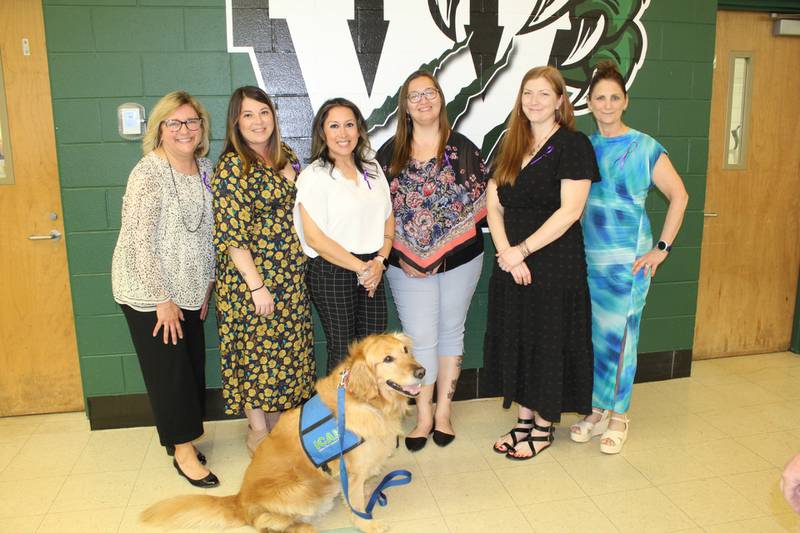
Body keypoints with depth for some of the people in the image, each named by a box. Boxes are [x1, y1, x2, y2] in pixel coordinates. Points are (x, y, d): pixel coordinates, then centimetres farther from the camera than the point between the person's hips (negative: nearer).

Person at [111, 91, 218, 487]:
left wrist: (208, 283, 10)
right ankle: (183, 450, 17)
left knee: (193, 365, 12)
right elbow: (138, 241, -19)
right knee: (169, 370, 2)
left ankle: (182, 439, 30)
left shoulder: (205, 169, 5)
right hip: (149, 293, -6)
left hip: (188, 290, 7)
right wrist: (162, 299, -18)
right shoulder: (148, 174, -16)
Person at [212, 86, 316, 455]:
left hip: (291, 275, 7)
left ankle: (278, 421, 34)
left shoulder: (286, 155, 8)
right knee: (255, 348, 6)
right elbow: (232, 234, -18)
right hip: (252, 276, -7)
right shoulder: (232, 167, -14)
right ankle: (258, 430, 24)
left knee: (286, 345, 15)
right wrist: (256, 285, -20)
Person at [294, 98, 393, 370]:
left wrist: (379, 261, -3)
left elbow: (388, 218, 13)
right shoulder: (314, 176, -9)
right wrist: (361, 267, -13)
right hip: (332, 273, -5)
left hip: (372, 271, 5)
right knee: (343, 353, 5)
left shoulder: (372, 167, 9)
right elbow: (314, 238, -14)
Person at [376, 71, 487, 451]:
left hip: (459, 261, 1)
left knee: (451, 333, 11)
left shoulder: (463, 148, 1)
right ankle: (424, 416, 17)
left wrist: (443, 251, -8)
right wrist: (401, 256, -7)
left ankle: (443, 411, 25)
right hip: (408, 265, 0)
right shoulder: (390, 153, 3)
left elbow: (481, 202, 1)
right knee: (420, 339, 1)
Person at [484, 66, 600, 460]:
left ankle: (543, 427, 23)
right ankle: (524, 418, 29)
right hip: (511, 262, 6)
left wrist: (522, 250, -16)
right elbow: (493, 205, 5)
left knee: (548, 342, 5)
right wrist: (506, 252, -9)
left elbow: (570, 211, -16)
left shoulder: (573, 145, -7)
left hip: (555, 262, -6)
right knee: (514, 338, 12)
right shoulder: (510, 146, 11)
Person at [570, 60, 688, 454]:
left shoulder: (644, 147, -5)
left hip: (627, 260, -4)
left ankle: (618, 416, 20)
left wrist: (662, 248, -8)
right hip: (586, 258, 4)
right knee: (592, 336, 10)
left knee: (619, 337, 2)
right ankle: (597, 411, 27)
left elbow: (679, 196, -4)